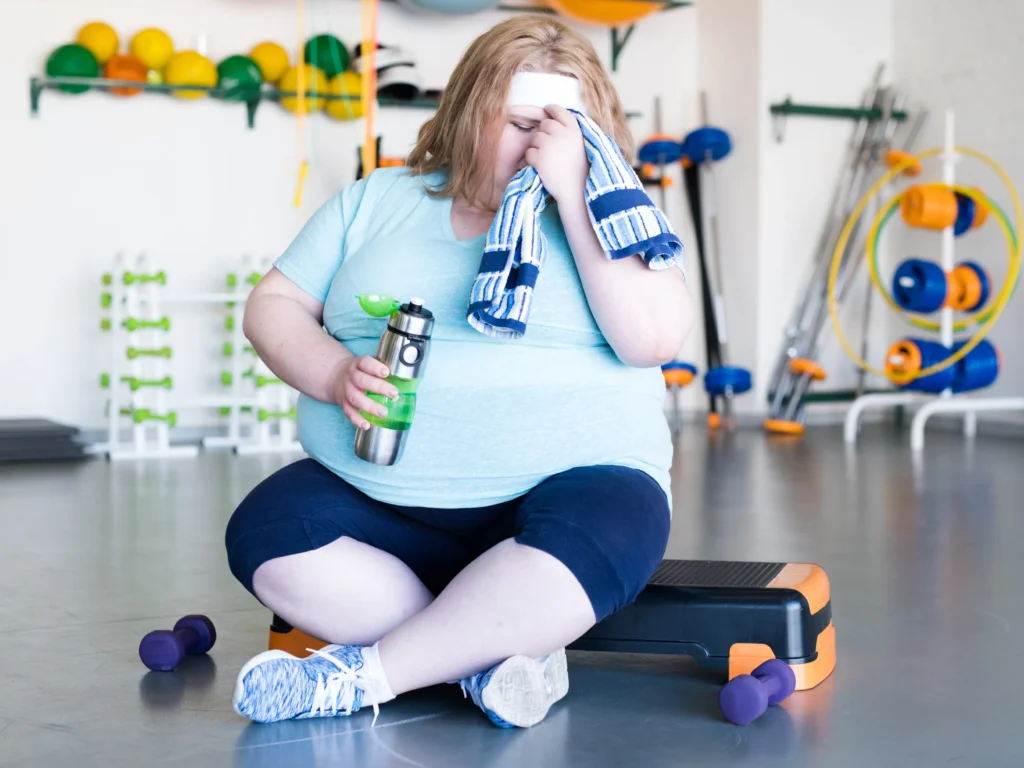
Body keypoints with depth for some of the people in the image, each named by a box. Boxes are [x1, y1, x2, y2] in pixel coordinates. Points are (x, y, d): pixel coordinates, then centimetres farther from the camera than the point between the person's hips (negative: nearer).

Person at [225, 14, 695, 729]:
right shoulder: (378, 201, 12)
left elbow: (654, 337, -11)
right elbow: (273, 307, 11)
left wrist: (572, 191, -12)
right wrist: (336, 374, -10)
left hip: (563, 486, -2)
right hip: (376, 496, 3)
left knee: (603, 530, -35)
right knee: (267, 536, -24)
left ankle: (366, 673, -24)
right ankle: (497, 658, -23)